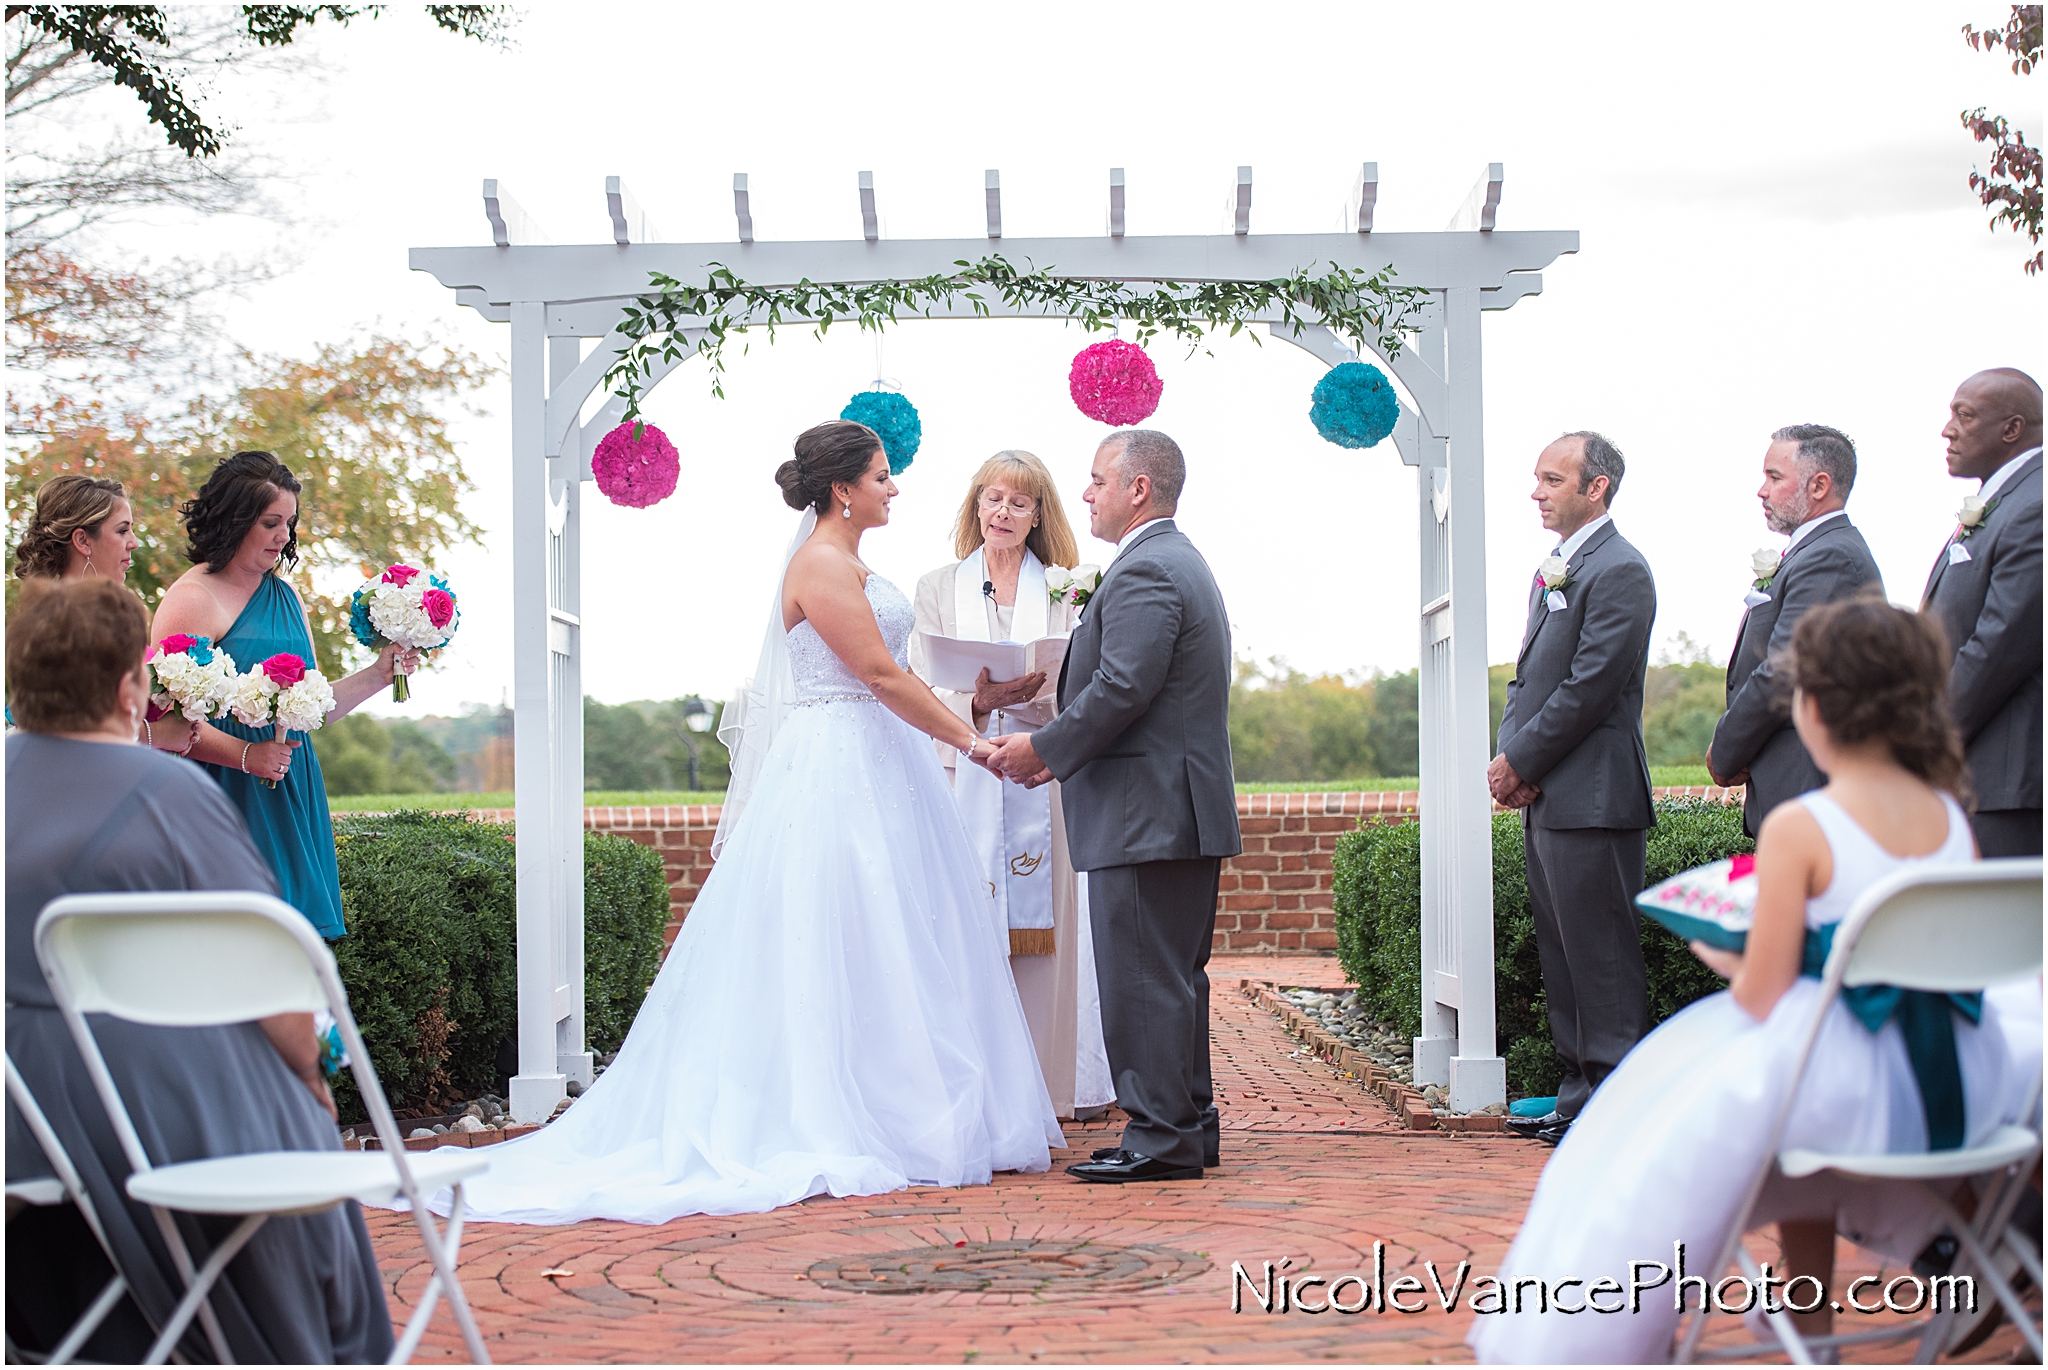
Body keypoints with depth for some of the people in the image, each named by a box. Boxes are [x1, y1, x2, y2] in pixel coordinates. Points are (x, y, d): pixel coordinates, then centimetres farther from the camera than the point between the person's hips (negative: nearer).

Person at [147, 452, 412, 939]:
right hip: (232, 802, -7)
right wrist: (245, 754, -24)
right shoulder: (191, 600, -6)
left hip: (295, 802, 7)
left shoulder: (286, 598, 18)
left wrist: (378, 675, 10)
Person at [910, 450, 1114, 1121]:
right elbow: (923, 694, 5)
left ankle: (1059, 1081, 5)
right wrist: (978, 701, -15)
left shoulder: (1064, 592, 11)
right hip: (964, 781, 0)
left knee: (1047, 929, -2)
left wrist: (1035, 694, -17)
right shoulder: (937, 588, 12)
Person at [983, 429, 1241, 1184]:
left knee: (1144, 979, -7)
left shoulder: (1145, 572, -14)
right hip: (1185, 809, 11)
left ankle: (1159, 1136, -3)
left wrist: (1043, 749, -12)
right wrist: (1058, 750, 14)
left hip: (1147, 814, -11)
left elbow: (1121, 689, -23)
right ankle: (1189, 1123, 22)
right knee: (1174, 975, 15)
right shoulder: (1181, 563, 21)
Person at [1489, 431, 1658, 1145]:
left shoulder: (1619, 570, -12)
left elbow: (1589, 687, -17)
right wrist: (1508, 755, 3)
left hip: (1591, 796, -10)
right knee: (1561, 952, 13)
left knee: (1600, 951, -6)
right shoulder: (1553, 570, 19)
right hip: (1544, 798, 10)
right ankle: (1581, 1093, 20)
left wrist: (1522, 763, -12)